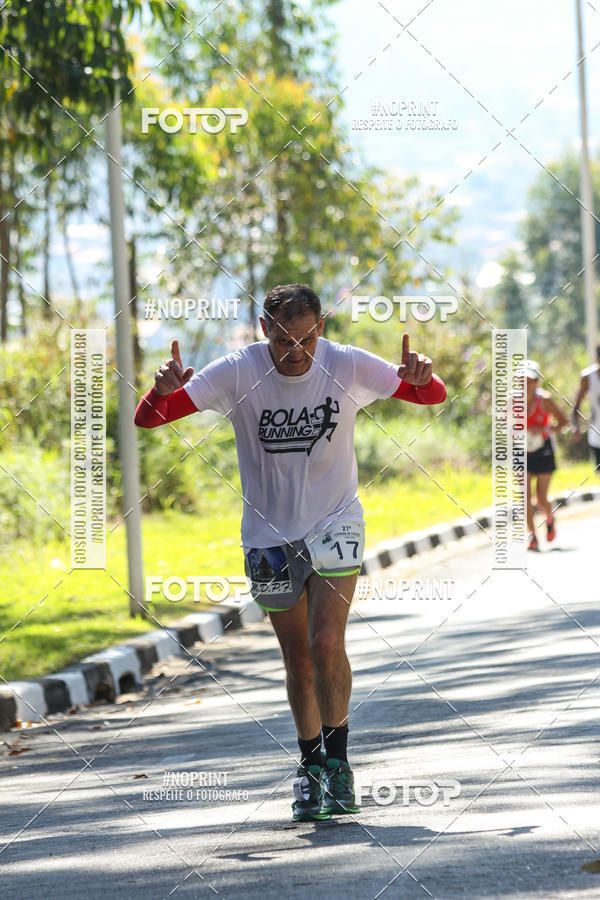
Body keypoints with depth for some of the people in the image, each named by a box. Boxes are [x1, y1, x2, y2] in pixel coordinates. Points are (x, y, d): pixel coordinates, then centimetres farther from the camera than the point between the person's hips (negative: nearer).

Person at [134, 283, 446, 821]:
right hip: (270, 534, 1)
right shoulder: (237, 373, -14)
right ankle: (311, 766, 26)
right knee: (298, 660, 7)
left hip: (335, 526, -1)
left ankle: (338, 759, -1)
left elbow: (433, 396, -1)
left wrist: (421, 378, -25)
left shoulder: (348, 366, -12)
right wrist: (162, 391, -37)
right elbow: (147, 419, -14)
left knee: (327, 643, -18)